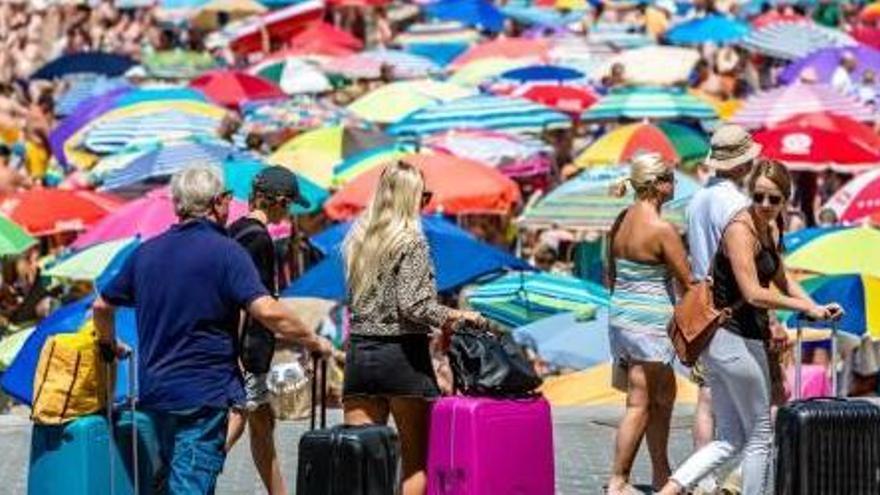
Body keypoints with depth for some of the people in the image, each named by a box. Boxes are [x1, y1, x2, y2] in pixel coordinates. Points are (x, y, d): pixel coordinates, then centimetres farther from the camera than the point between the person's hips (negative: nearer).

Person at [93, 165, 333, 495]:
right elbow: (267, 312, -21)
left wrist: (109, 344, 39)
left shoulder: (146, 253, 10)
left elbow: (102, 306, 20)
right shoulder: (225, 251, -10)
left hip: (154, 391, 7)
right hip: (204, 393, -7)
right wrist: (315, 343, -8)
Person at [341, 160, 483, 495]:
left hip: (359, 352, 5)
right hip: (401, 353, -5)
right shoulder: (411, 242, -9)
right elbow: (412, 305, -18)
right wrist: (454, 316, -5)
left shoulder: (357, 239, 10)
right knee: (417, 462, 4)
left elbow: (355, 300, 13)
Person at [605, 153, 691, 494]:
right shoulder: (662, 229, -16)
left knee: (664, 394, 17)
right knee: (640, 405, 1)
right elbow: (687, 281, -11)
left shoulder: (622, 220, 7)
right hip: (650, 321, -8)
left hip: (619, 315, 8)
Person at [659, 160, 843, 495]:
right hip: (737, 341, -9)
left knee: (730, 441, 11)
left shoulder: (771, 231, 13)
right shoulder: (741, 229, -16)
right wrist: (807, 308, -14)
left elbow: (781, 279, 29)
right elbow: (753, 293, -22)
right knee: (760, 436, 6)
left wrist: (817, 309, 14)